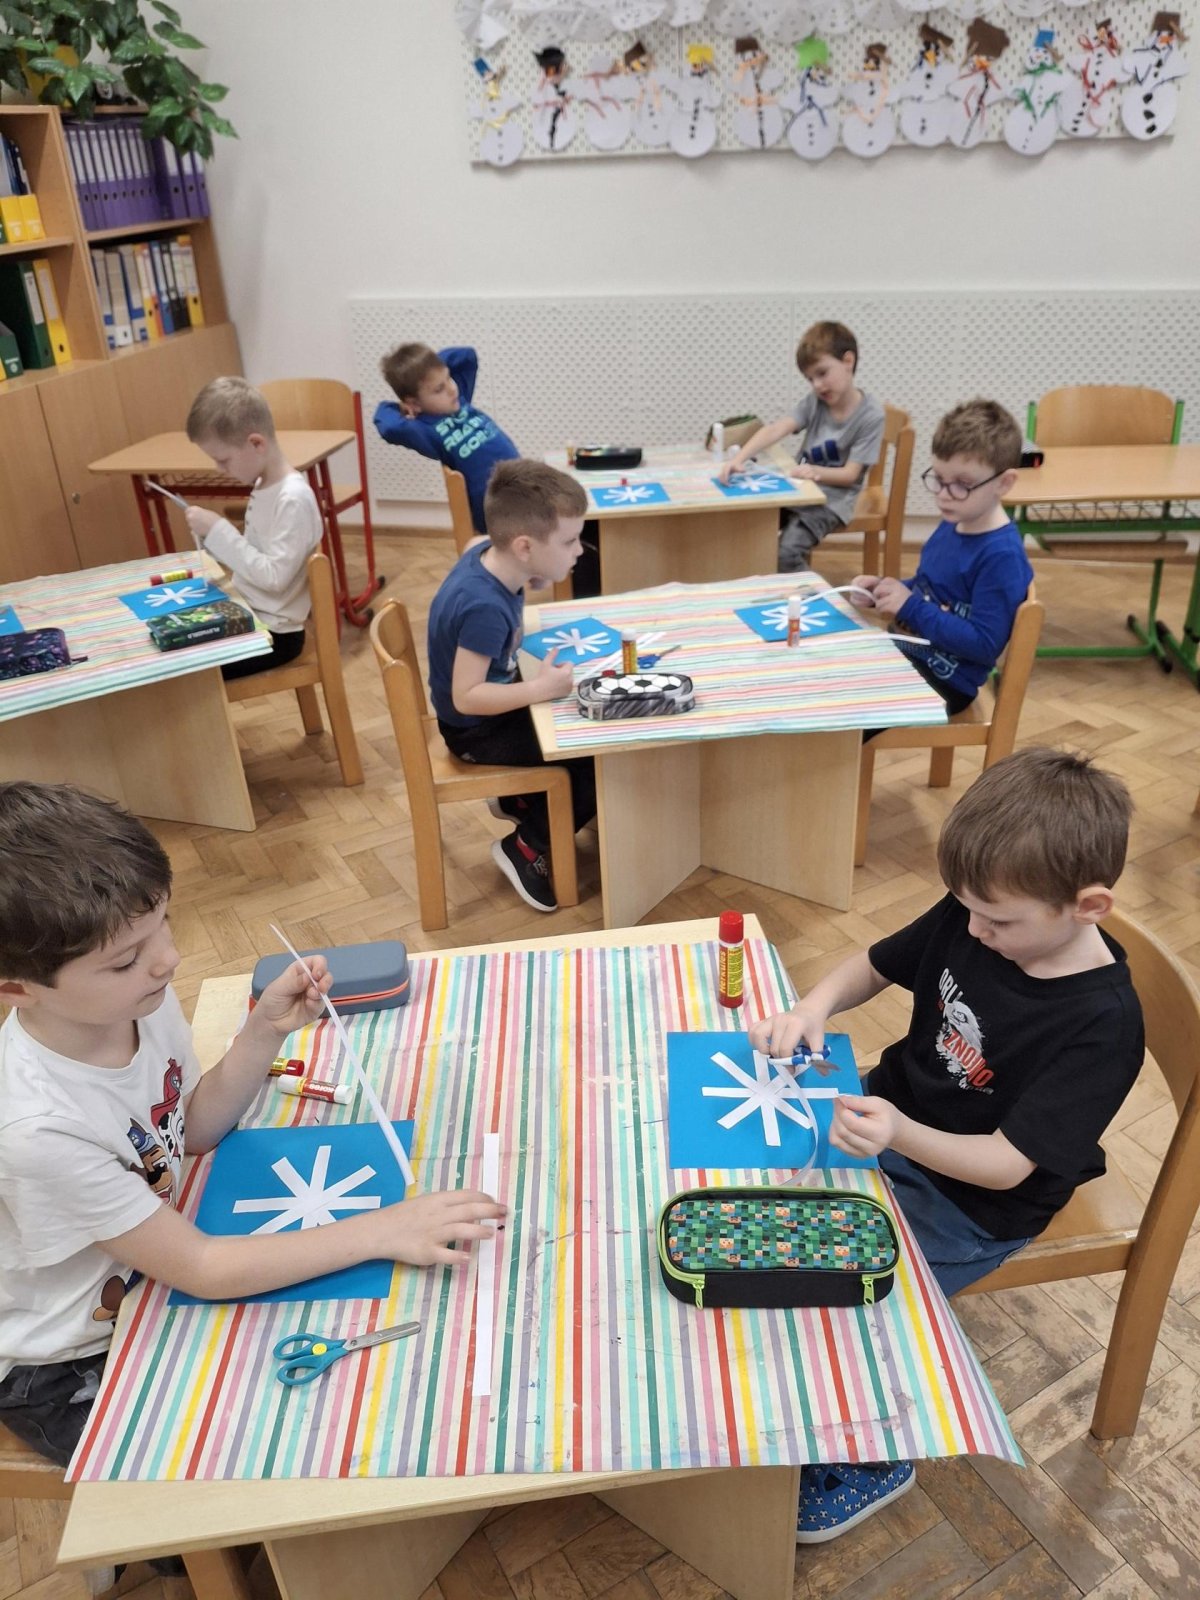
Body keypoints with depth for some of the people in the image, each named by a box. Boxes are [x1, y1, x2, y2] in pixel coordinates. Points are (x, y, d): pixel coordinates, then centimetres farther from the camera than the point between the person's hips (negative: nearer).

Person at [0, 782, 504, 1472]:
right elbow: (200, 1269, -28)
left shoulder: (139, 996, -19)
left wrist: (265, 1031, -17)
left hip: (149, 1276, 6)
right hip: (66, 1371, -6)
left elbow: (194, 1128, -1)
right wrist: (383, 1231, -30)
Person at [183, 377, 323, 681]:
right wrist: (212, 536, 0)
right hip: (249, 619, 9)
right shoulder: (263, 487, 6)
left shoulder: (293, 499, -22)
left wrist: (218, 531, -23)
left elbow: (273, 576, -26)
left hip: (274, 633, -9)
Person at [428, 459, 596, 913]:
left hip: (495, 700, 9)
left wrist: (529, 583, -1)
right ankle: (526, 849, 4)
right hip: (477, 728, -9)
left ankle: (521, 800, 34)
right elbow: (466, 696, -35)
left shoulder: (488, 554, -11)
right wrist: (542, 688, -36)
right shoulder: (485, 608, -36)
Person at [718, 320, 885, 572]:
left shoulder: (870, 415, -14)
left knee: (787, 553, -27)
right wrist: (739, 458, -33)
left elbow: (850, 474, -15)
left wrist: (815, 472, -34)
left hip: (832, 499, -5)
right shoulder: (814, 401, -1)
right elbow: (776, 429, -16)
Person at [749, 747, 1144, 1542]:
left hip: (972, 1200, -6)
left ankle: (871, 1460, 14)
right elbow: (873, 966, 2)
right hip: (890, 1117, 7)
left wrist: (901, 1135, -45)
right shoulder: (974, 917, -14)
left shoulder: (1100, 1025, -28)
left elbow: (1006, 1164, -27)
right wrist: (814, 1007, -19)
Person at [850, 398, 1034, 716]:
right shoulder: (952, 525, 6)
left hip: (943, 681, -9)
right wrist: (884, 590, -1)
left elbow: (984, 645, -24)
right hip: (906, 653, 9)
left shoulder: (1001, 556, -21)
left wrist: (910, 606, -23)